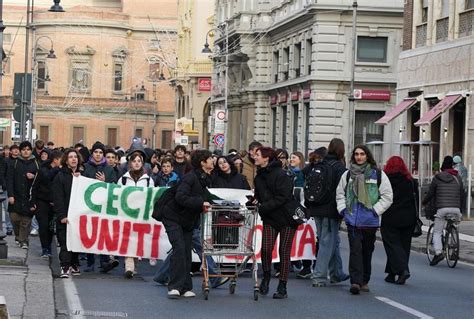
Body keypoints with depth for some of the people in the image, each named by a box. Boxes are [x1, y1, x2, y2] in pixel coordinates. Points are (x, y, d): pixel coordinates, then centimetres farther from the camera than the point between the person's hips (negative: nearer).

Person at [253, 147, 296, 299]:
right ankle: (266, 276, 13)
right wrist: (256, 201, -3)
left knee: (284, 251, 0)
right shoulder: (259, 177, 7)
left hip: (286, 217, -5)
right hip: (270, 218, 5)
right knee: (266, 248, -11)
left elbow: (282, 198, -22)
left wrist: (263, 207, -22)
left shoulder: (281, 175, -17)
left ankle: (282, 287, 8)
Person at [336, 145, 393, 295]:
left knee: (367, 251, 9)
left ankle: (364, 281, 20)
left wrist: (375, 210, -7)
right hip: (352, 219, 0)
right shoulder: (347, 174, 9)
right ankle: (355, 281, -17)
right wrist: (342, 208, 4)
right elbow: (340, 193, 19)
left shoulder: (378, 174, 1)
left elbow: (387, 196, 2)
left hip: (370, 220, 0)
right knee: (355, 249, -11)